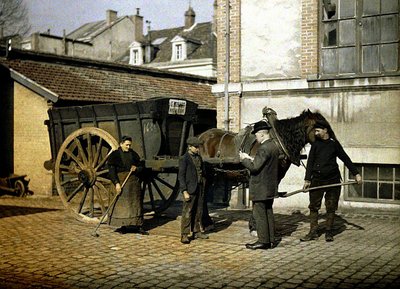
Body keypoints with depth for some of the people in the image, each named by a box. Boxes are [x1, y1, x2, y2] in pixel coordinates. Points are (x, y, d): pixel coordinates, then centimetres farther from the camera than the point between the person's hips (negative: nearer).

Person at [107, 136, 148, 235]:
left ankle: (139, 226, 9)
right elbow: (111, 171, -10)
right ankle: (122, 226, 7)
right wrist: (116, 183, -20)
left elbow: (141, 166, 14)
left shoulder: (133, 154, 10)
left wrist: (136, 168, -9)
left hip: (134, 182, 4)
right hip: (121, 182, -4)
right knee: (121, 203, -3)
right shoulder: (114, 155, -3)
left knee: (136, 203, 5)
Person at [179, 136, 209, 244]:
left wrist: (203, 186, 12)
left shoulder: (199, 157, 12)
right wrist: (185, 192, -16)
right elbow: (181, 176, -11)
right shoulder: (184, 159, -8)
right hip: (190, 189, -7)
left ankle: (196, 231, 20)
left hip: (200, 188, 7)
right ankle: (184, 235, -3)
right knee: (187, 212, -6)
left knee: (198, 211, 11)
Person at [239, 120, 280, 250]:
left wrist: (244, 159, -8)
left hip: (260, 189, -10)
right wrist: (252, 159, 11)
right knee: (268, 213, 16)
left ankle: (263, 241, 4)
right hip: (270, 188, 10)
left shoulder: (263, 149, -21)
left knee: (259, 214, -1)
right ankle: (271, 240, 22)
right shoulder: (274, 146, 10)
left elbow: (254, 167, -23)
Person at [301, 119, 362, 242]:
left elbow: (346, 159, 8)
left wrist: (356, 173, 5)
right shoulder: (315, 144, 7)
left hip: (333, 180, -1)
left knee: (331, 207, 4)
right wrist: (307, 179, -1)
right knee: (313, 206, 1)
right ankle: (313, 232, 7)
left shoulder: (334, 144, 4)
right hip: (317, 180, 1)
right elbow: (310, 162, 6)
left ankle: (329, 232, 14)